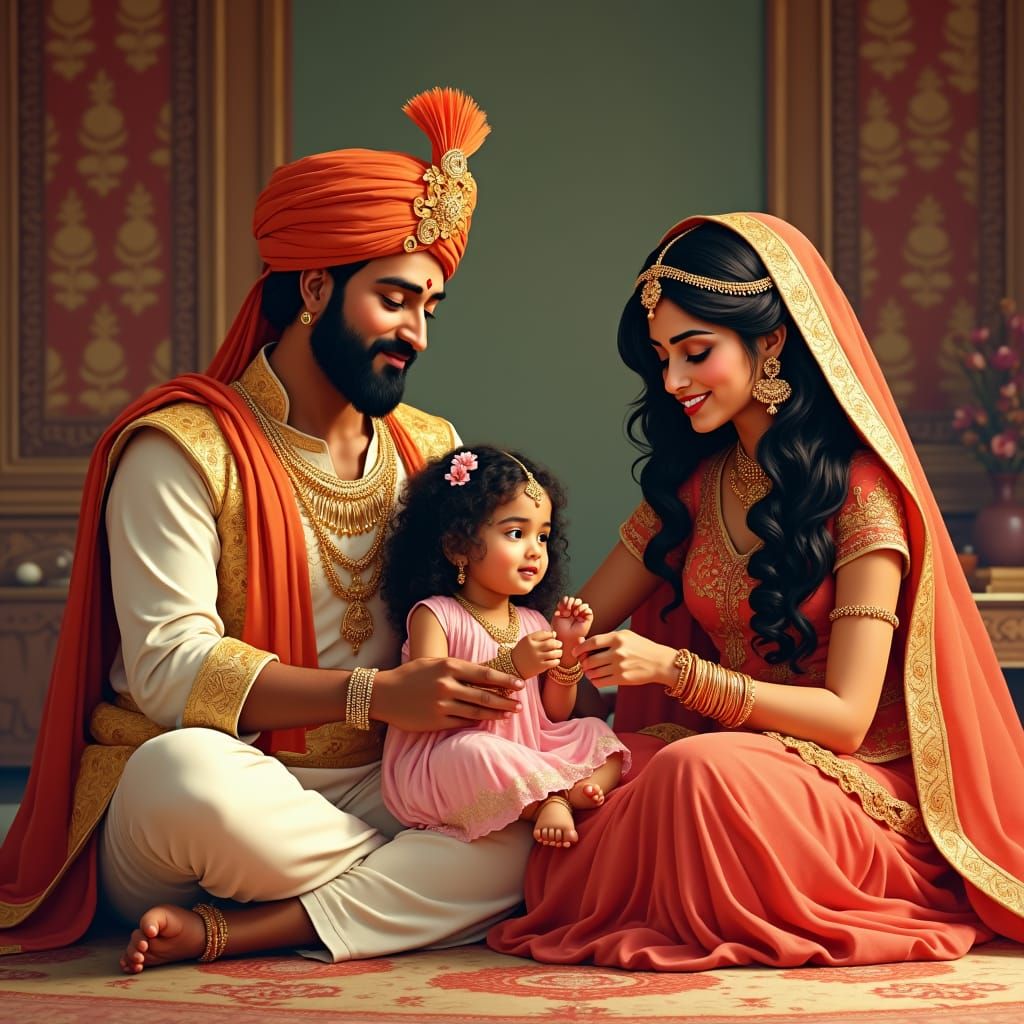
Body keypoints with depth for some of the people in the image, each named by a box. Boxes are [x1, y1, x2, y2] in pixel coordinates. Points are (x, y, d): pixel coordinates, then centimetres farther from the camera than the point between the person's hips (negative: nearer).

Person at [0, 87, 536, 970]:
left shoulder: (431, 451, 15)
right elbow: (170, 665, -16)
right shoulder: (182, 448, -6)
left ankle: (232, 930, -24)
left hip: (368, 801, 5)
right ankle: (417, 892, -14)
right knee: (187, 770, -40)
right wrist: (374, 695, -25)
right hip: (167, 829, -5)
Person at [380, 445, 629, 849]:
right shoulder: (434, 614, -7)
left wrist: (567, 649, -3)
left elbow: (555, 716, 12)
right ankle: (568, 795, -22)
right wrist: (510, 667, -27)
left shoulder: (532, 621, 12)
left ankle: (557, 801, -33)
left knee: (595, 734, -5)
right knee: (475, 752, -37)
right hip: (441, 768, -7)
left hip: (523, 758, 7)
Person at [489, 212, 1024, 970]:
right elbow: (578, 628, 11)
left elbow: (845, 717, -15)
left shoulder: (860, 490, -11)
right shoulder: (692, 483, 9)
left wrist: (675, 670, -25)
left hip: (859, 796, -5)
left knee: (698, 770, -36)